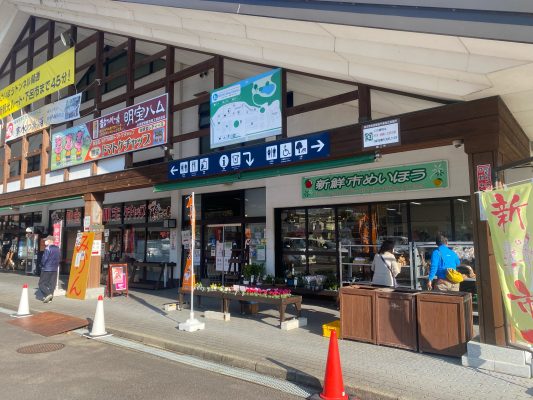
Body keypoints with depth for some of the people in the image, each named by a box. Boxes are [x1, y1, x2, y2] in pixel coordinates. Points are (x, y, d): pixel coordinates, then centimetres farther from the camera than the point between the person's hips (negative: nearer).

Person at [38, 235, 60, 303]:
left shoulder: (48, 248, -13)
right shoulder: (57, 249, 10)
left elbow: (44, 259, -16)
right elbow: (59, 258, 13)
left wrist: (42, 265, 1)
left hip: (46, 269, -7)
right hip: (54, 269, 7)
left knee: (41, 283, 1)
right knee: (52, 284, 9)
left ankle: (48, 294, -15)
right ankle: (49, 298, 10)